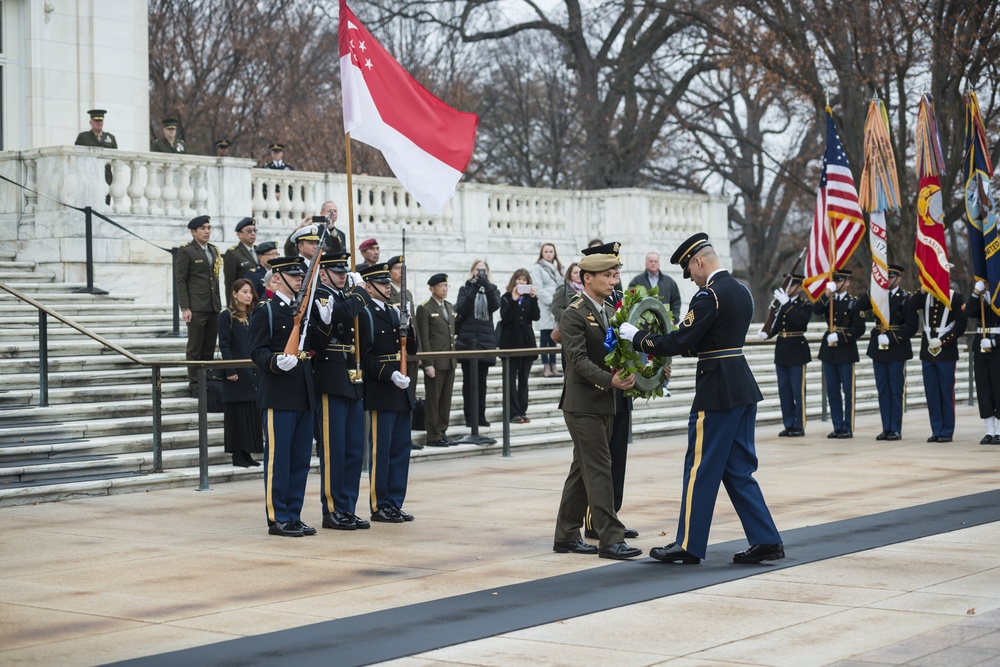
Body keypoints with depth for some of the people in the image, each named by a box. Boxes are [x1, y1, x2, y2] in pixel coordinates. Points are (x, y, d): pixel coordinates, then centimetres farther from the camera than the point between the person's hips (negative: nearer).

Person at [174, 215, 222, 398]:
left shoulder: (213, 250, 15)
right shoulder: (186, 251, -4)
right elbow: (180, 280, -7)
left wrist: (219, 304, 15)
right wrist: (184, 308, -13)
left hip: (213, 307, 6)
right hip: (196, 307, -6)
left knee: (209, 349, 8)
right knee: (195, 348, -2)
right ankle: (195, 386, 2)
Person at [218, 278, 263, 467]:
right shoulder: (227, 316, -4)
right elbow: (224, 344, -9)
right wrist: (230, 371, -16)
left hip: (253, 372, 6)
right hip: (237, 373, -6)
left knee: (252, 414, 7)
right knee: (237, 414, -2)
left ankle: (247, 453, 12)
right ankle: (237, 454, 2)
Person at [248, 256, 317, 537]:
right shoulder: (265, 312, -4)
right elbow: (258, 352, -12)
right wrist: (276, 362, -30)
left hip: (304, 396, 7)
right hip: (278, 396, -7)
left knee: (301, 458, 9)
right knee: (278, 458, -3)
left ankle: (294, 515, 16)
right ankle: (277, 518, 2)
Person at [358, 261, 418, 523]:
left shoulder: (394, 312, 15)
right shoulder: (364, 314, -8)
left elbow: (412, 349, 16)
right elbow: (365, 357, -13)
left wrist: (406, 328, -2)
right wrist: (390, 375, -21)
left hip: (401, 390, 8)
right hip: (380, 392, -8)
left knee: (401, 449, 9)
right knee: (380, 450, -2)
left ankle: (395, 503, 15)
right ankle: (379, 505, 5)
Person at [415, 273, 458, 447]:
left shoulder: (450, 307, 15)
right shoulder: (425, 309, -7)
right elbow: (424, 339, -11)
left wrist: (454, 358, 14)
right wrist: (428, 364, -16)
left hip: (450, 362, 7)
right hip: (435, 362, -7)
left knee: (446, 399, 9)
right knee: (433, 400, -1)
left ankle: (442, 432, 16)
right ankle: (433, 436, 4)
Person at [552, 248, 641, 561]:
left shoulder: (611, 313, 14)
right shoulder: (574, 315, -11)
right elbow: (579, 360, -19)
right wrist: (610, 380, -30)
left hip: (605, 404, 8)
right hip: (582, 403, -8)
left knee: (582, 470, 12)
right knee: (598, 470, -9)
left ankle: (566, 536, 18)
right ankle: (610, 539, -8)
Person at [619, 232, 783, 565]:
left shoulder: (709, 295, -16)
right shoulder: (742, 291, 13)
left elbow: (680, 341, -17)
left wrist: (637, 337, -6)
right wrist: (678, 348, 19)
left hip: (717, 391, -9)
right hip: (743, 388, 9)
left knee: (700, 469, 0)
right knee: (738, 469, 12)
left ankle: (689, 545, 7)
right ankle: (765, 540, 10)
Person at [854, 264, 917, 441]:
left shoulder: (906, 298, -4)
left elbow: (911, 327, -9)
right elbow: (860, 306, -4)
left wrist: (891, 338, -16)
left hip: (897, 350, -5)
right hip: (878, 349, 5)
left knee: (896, 391, -1)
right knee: (883, 391, 7)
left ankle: (896, 429, 4)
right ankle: (886, 428, 12)